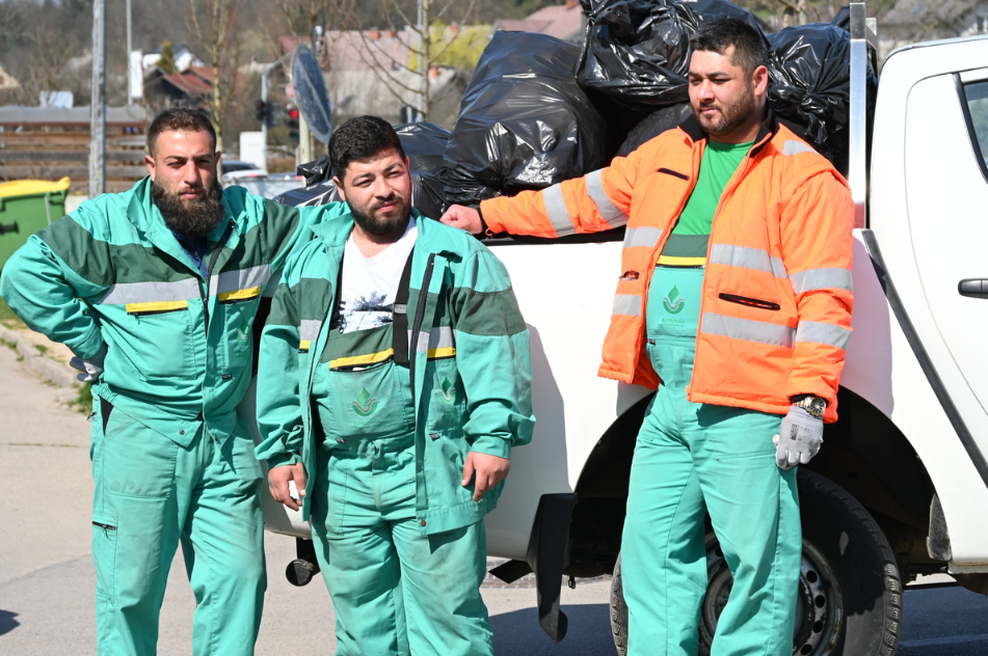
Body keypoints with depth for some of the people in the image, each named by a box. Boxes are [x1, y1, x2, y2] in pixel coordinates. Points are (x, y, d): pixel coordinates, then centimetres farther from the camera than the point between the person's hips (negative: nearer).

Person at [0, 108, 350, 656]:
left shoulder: (249, 220, 5)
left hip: (226, 435, 4)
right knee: (131, 587, 1)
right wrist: (93, 345, -5)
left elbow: (327, 224, 17)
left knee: (238, 576, 4)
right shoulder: (110, 225, -7)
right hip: (139, 434, -3)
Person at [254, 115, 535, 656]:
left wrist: (493, 438, -10)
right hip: (340, 477, 4)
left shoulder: (458, 258, 1)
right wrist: (281, 450, 11)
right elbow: (279, 360, 15)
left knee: (444, 610, -4)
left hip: (433, 472, -4)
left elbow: (494, 351, -2)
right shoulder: (310, 264, 12)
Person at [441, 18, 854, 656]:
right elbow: (585, 198, 30)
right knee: (654, 554, 9)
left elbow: (823, 302, -9)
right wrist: (488, 216, 32)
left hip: (747, 412, -6)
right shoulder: (665, 157, 16)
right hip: (669, 407, 7)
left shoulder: (805, 178, -4)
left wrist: (809, 402, -16)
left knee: (758, 564, -4)